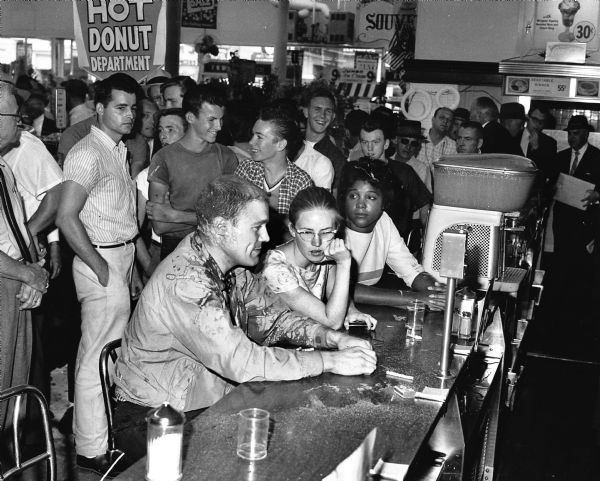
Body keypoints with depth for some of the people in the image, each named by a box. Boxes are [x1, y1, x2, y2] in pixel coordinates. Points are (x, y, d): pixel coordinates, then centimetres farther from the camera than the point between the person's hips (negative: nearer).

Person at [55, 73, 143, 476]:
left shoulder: (120, 150, 15)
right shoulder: (88, 154, -15)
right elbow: (67, 218, -21)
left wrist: (135, 259, 14)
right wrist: (99, 266, -17)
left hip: (123, 256, 9)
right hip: (101, 260, -9)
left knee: (111, 351, 15)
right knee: (100, 355, -4)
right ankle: (93, 450, 7)